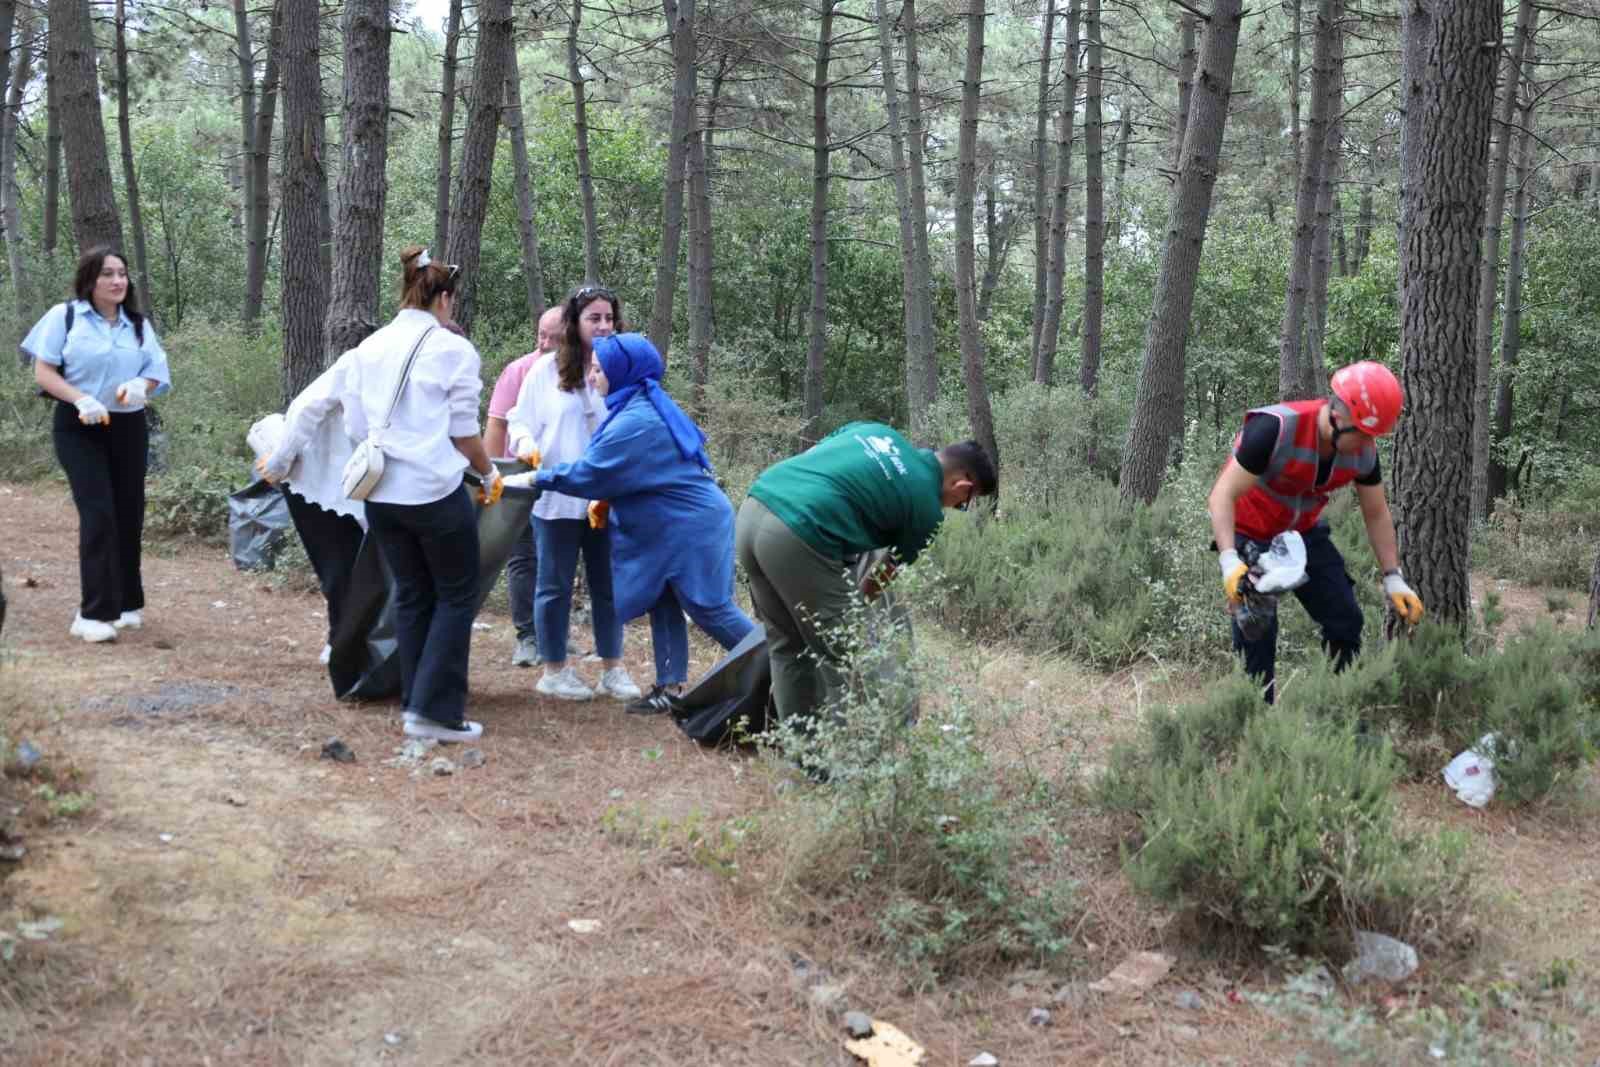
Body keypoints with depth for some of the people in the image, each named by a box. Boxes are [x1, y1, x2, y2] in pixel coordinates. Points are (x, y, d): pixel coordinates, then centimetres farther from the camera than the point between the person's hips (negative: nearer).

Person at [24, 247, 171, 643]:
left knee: (129, 515, 8)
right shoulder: (65, 316, -3)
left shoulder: (138, 324, 11)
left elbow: (157, 374, 9)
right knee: (98, 514, -15)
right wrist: (81, 399, -23)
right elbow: (43, 372, -6)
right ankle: (94, 613, -13)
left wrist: (140, 386, -15)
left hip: (128, 428, 5)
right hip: (79, 429, -4)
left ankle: (126, 603, 23)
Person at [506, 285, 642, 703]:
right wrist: (526, 444, -15)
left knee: (609, 584, 10)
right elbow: (520, 420, 6)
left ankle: (612, 668, 21)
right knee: (556, 586, 7)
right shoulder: (546, 370, 0)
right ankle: (554, 670, 19)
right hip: (557, 497, -1)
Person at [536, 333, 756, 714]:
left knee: (709, 609, -3)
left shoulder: (634, 422, -24)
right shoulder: (648, 407, 8)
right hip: (673, 524, 10)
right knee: (662, 605, 10)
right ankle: (670, 687, 13)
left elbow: (589, 472, -20)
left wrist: (537, 478, -10)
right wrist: (606, 501, 5)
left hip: (691, 525, -10)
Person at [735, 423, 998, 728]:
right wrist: (856, 601, 36)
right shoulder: (926, 507, 5)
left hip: (753, 509, 8)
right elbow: (888, 574, 17)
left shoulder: (878, 431, 23)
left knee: (787, 647, 20)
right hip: (796, 537, -8)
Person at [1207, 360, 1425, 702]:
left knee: (1346, 622, 1)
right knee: (1257, 635, -15)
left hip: (1302, 533, 6)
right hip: (1249, 534, -5)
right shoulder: (1275, 428, -33)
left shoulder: (1364, 450, -14)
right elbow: (1223, 496, -31)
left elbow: (1377, 514, 1)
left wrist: (1394, 578, -4)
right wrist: (1229, 561, -42)